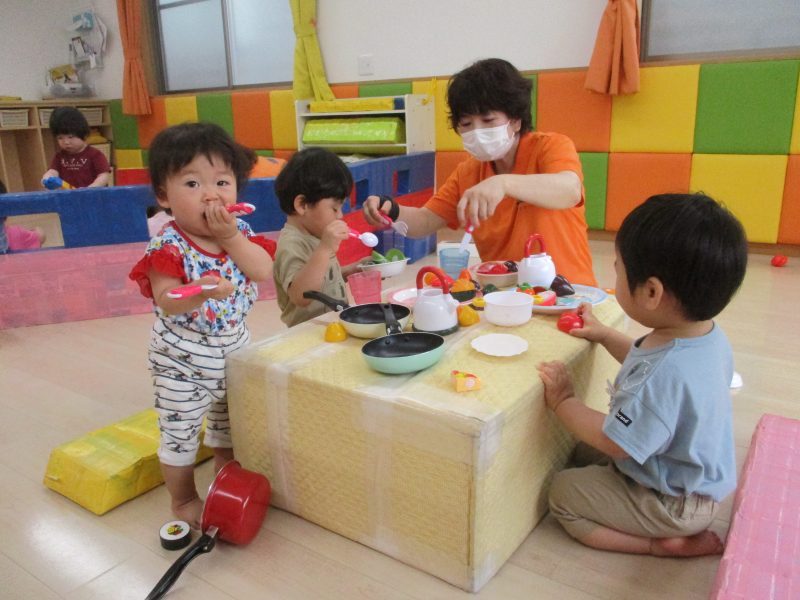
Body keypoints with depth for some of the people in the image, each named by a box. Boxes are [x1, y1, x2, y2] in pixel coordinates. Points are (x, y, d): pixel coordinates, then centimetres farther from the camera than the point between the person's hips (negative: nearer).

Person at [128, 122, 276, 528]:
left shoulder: (239, 231, -4)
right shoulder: (168, 246, -21)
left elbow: (264, 270, -17)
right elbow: (166, 301, -29)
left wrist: (230, 237, -25)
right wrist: (200, 292, -48)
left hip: (233, 349, 6)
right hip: (181, 358, -5)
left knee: (228, 422, 23)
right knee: (180, 431, 8)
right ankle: (183, 500, 30)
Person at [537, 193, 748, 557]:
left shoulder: (668, 374, -41)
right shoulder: (705, 333, -11)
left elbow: (613, 441, -29)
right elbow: (647, 362, 12)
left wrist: (562, 401, -16)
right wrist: (604, 335, 12)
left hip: (674, 502, -9)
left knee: (563, 493, 0)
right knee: (583, 453, 21)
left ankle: (665, 544, -1)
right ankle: (679, 530, 14)